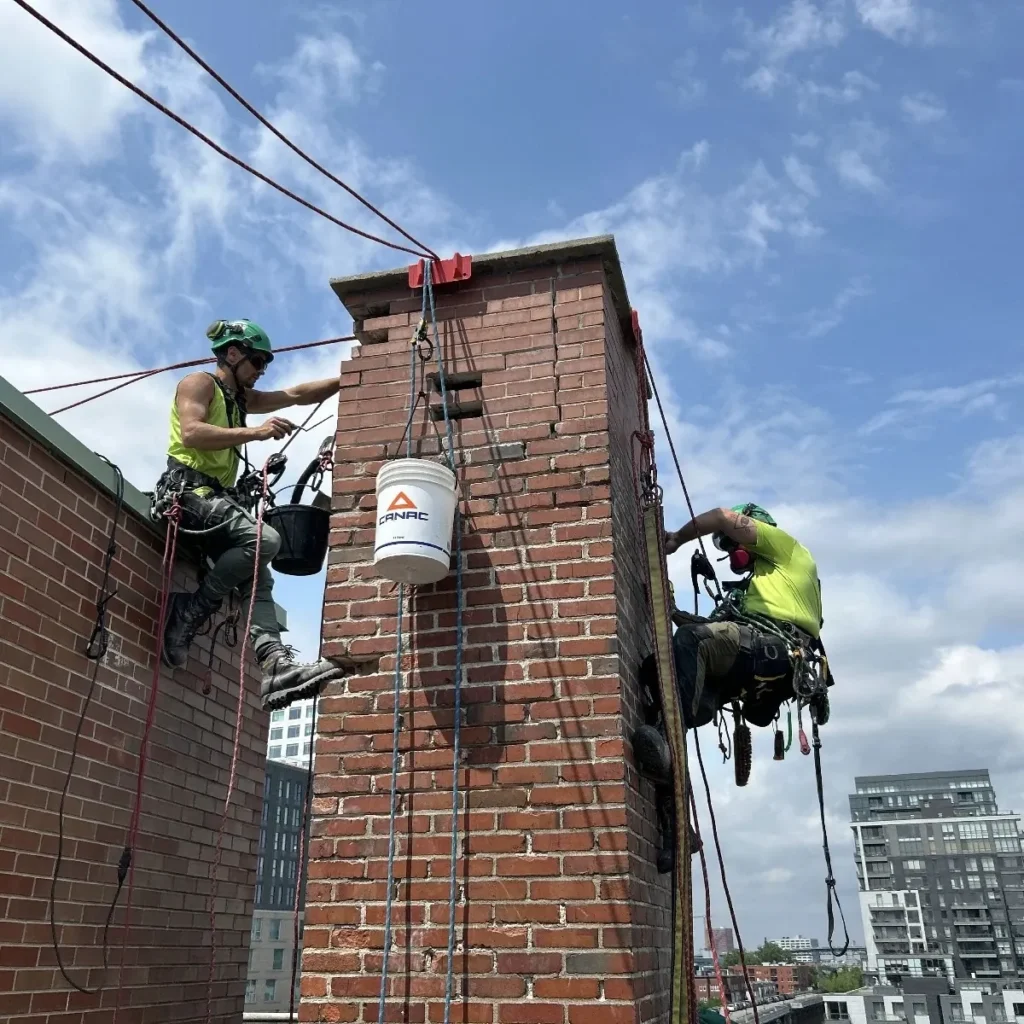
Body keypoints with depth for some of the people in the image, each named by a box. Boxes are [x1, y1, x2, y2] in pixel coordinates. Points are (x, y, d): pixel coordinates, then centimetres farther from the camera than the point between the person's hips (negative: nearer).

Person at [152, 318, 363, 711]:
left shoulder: (241, 399, 28)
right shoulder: (199, 383, 2)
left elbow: (297, 394, 29)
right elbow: (191, 433, -17)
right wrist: (254, 432, -22)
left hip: (218, 498, 9)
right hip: (189, 492, -9)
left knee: (257, 580, -9)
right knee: (265, 539, -29)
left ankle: (277, 667, -23)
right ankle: (185, 615, -17)